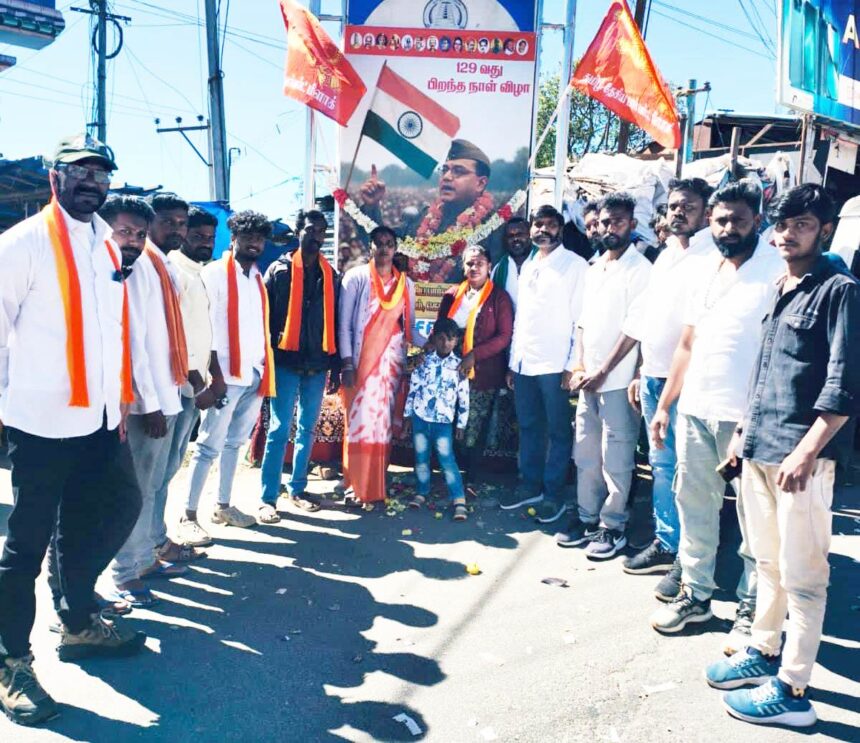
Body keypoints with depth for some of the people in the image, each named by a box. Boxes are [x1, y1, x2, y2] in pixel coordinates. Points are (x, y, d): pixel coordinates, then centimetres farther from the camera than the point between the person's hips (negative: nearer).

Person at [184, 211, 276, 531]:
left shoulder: (258, 279, 17)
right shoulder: (215, 273, -3)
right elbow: (205, 326, -10)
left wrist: (266, 371, 10)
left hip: (255, 374, 6)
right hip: (227, 373, -6)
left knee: (234, 442, 13)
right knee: (210, 445, -4)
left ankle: (223, 506, 22)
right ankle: (189, 514, 3)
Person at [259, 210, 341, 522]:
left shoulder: (330, 275, 10)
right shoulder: (280, 269, 1)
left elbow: (334, 322, 11)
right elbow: (265, 314, -1)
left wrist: (335, 366, 8)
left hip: (316, 364, 4)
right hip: (286, 361, -4)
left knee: (307, 429, 11)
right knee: (279, 430, -2)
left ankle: (297, 489, 23)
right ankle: (268, 499, 4)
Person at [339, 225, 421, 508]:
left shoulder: (405, 283, 12)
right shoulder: (356, 277, 0)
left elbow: (409, 326, 14)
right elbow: (344, 323, -3)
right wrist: (346, 363, -10)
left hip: (392, 361, 3)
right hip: (362, 360, -3)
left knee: (384, 423, 3)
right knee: (361, 422, -4)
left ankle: (375, 487, 12)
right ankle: (358, 488, 7)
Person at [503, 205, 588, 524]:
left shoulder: (575, 265, -4)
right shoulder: (527, 265, 17)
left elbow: (581, 318, -8)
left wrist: (573, 365, -13)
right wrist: (513, 361, 15)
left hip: (555, 365, -6)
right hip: (524, 363, 6)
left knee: (557, 431, 4)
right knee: (528, 427, 14)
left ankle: (553, 494, 14)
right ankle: (529, 485, 26)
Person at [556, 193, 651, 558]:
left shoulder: (640, 269, -7)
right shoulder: (593, 269, 15)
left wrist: (602, 372, -13)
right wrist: (579, 367, 3)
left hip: (617, 380, -7)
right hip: (588, 379, 7)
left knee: (615, 458, 1)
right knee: (585, 454, 13)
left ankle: (613, 526, 13)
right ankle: (586, 517, 26)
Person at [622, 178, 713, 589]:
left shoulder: (711, 258, -8)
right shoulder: (664, 258, 17)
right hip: (653, 377, 8)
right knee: (661, 464, 14)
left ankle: (686, 561, 8)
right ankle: (665, 543, 26)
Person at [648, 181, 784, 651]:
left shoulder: (777, 270, -7)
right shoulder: (703, 270, 12)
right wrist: (664, 405, 14)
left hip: (747, 416, -6)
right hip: (694, 410, 6)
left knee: (754, 518, 4)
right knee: (693, 504, 13)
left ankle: (752, 610, 18)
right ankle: (695, 593, 28)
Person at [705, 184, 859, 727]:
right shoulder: (781, 289, 15)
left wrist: (806, 451, -20)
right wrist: (745, 428, 19)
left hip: (801, 455, -7)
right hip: (760, 448, 8)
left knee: (802, 575, 2)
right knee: (768, 561, 18)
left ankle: (793, 691, 11)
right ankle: (764, 652, 33)